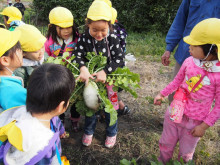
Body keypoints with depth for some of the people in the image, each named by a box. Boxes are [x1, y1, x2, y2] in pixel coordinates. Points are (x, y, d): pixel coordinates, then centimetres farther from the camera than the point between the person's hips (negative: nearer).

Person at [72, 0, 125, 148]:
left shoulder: (113, 38, -15)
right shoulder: (84, 38, -12)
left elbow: (119, 58, -19)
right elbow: (77, 55, -17)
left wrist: (105, 71, -31)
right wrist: (83, 68, -38)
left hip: (108, 79, -1)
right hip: (89, 79, 1)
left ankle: (112, 133, 40)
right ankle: (89, 131, 43)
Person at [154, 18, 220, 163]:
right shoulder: (189, 62, -11)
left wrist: (204, 126, -11)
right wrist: (162, 94, 9)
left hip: (194, 122, -3)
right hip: (174, 113, 4)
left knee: (186, 154, 20)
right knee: (166, 145, 24)